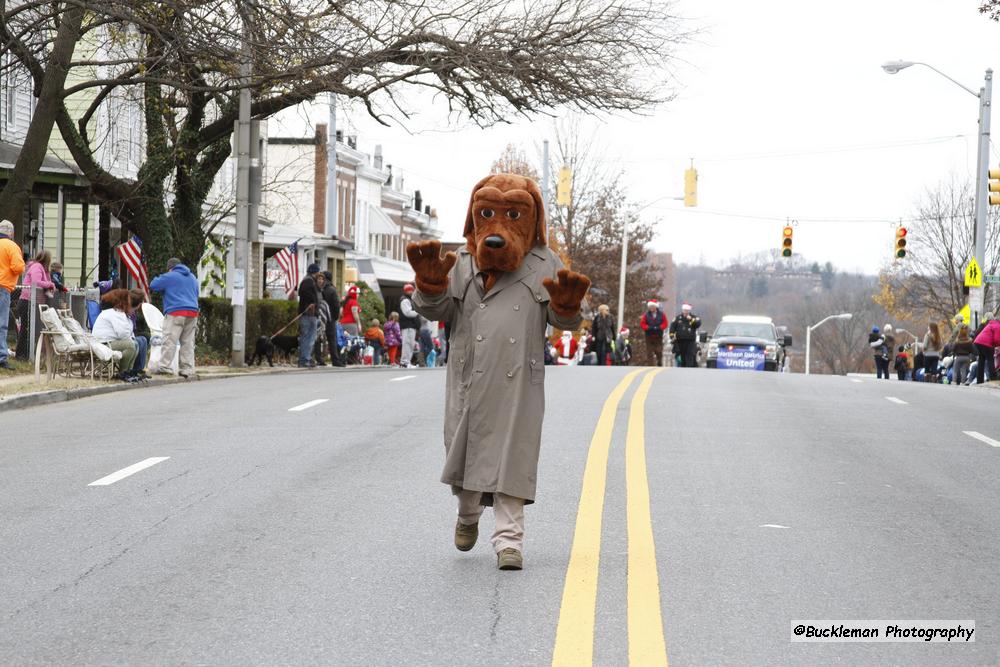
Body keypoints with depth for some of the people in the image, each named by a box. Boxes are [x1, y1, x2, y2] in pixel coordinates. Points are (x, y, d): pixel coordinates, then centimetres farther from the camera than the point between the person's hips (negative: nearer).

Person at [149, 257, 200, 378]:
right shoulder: (192, 277, 20)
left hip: (176, 313, -6)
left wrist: (158, 278, 24)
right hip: (192, 313, 6)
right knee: (188, 342, 6)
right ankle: (188, 369, 4)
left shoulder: (169, 277, -1)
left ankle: (165, 366, -12)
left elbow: (153, 286, 6)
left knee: (169, 341, -8)